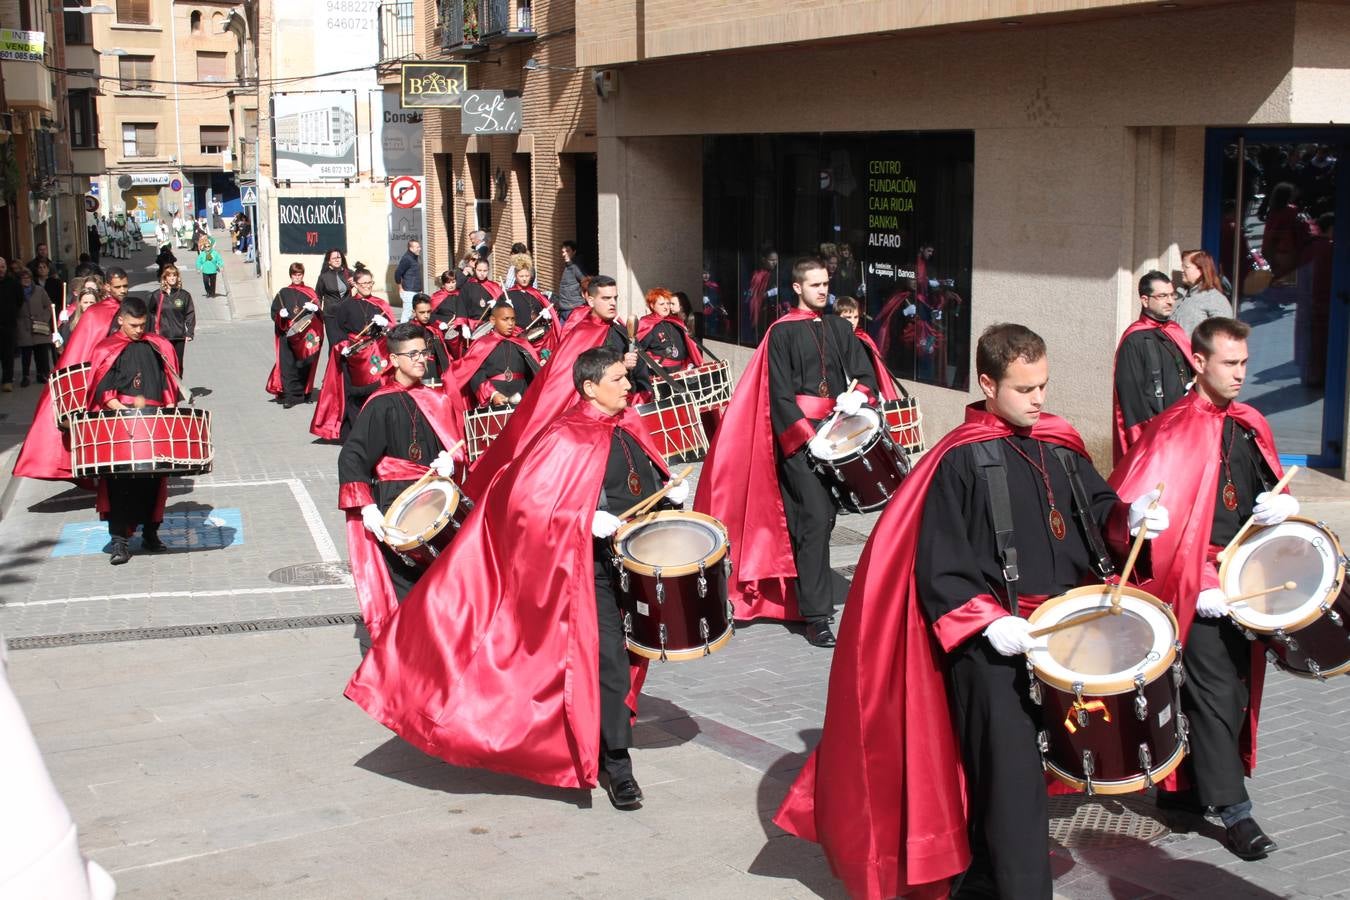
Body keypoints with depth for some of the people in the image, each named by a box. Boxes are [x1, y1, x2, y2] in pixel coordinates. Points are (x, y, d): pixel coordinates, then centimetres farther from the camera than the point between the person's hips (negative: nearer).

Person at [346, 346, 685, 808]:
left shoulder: (630, 426, 8)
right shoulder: (566, 439, -15)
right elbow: (528, 499, -19)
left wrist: (672, 491, 3)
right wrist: (586, 521, -27)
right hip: (596, 566, -7)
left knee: (629, 652, 18)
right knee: (608, 661, -7)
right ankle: (616, 766, 4)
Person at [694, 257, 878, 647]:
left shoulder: (838, 328, 14)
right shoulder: (783, 332, -2)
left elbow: (865, 373, 11)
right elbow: (780, 393, -7)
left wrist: (858, 394, -12)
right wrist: (807, 436, -16)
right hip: (797, 434, -6)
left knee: (825, 515, 9)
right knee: (816, 517, -14)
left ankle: (807, 589, 26)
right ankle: (816, 615, -13)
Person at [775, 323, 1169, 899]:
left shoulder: (1060, 447, 9)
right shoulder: (961, 460, -10)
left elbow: (1097, 511, 17)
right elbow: (938, 565, -12)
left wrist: (1131, 520, -5)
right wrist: (988, 621, -22)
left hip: (1060, 630, 6)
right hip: (988, 642, -6)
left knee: (998, 774, 17)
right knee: (1014, 780, -8)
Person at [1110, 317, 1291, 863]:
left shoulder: (1250, 427, 12)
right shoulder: (1175, 431, -11)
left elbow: (1274, 488, 21)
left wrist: (1283, 505, -5)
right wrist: (1197, 586, -19)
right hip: (1199, 581, -8)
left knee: (1234, 687, 13)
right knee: (1216, 688, -6)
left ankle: (1183, 786, 27)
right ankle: (1233, 808, 0)